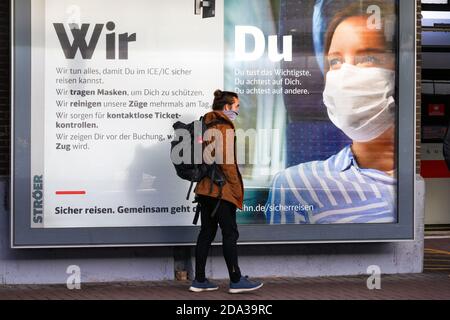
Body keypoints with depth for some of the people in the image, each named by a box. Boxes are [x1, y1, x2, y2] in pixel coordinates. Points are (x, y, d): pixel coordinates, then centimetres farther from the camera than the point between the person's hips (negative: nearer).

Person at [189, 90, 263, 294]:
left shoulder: (207, 126, 15)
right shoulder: (225, 128, -12)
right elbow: (226, 161, -19)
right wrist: (236, 187, -13)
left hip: (205, 188, 9)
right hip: (221, 190, -9)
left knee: (207, 232, 10)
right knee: (230, 233, -3)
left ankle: (199, 281, 11)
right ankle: (236, 281, 2)